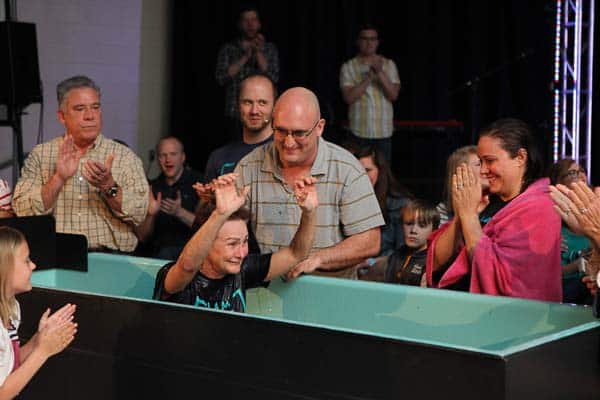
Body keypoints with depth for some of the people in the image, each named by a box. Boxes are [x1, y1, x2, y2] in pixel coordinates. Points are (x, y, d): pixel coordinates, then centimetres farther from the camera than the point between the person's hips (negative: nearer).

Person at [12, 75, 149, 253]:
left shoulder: (125, 156, 8)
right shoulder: (40, 154, 10)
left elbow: (139, 214, 0)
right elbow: (22, 211, -1)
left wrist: (109, 186, -16)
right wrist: (59, 179, -13)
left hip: (110, 257, 0)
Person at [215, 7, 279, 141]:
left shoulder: (270, 48, 9)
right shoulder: (228, 48, 8)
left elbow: (273, 79, -2)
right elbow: (221, 79, -4)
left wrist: (259, 52, -11)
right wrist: (245, 57, -9)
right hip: (235, 115, 0)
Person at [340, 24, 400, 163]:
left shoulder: (389, 65, 6)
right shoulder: (349, 66, 1)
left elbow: (393, 95, -3)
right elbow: (348, 97, -10)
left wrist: (381, 73, -17)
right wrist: (369, 78, -17)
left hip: (384, 131, 2)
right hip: (359, 131, -2)